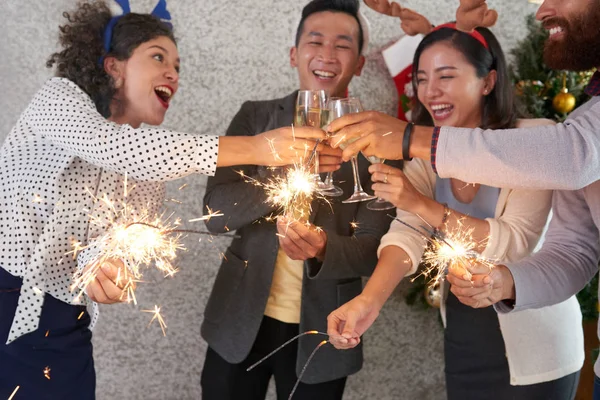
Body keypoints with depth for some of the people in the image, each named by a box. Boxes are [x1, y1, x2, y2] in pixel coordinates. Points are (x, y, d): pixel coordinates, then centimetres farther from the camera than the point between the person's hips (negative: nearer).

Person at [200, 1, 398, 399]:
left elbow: (373, 249, -8)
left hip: (322, 332, -1)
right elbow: (216, 212, -9)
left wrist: (323, 250, -30)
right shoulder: (255, 117, -1)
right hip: (240, 320, 1)